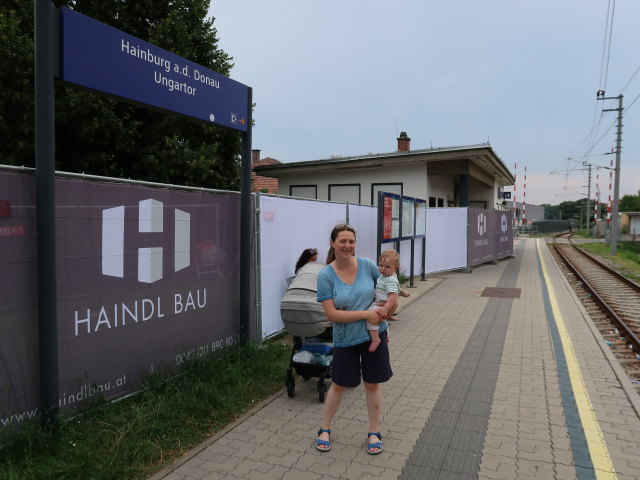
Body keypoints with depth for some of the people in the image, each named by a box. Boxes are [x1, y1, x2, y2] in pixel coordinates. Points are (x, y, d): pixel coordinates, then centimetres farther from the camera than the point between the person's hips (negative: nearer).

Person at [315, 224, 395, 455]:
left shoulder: (367, 265, -8)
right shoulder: (325, 276, -14)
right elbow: (332, 314, -18)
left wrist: (385, 309, -8)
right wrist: (366, 314, -21)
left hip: (374, 335, 2)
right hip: (345, 339, -1)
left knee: (372, 384, 13)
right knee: (338, 385, 13)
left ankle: (374, 433, 33)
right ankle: (325, 429, 35)